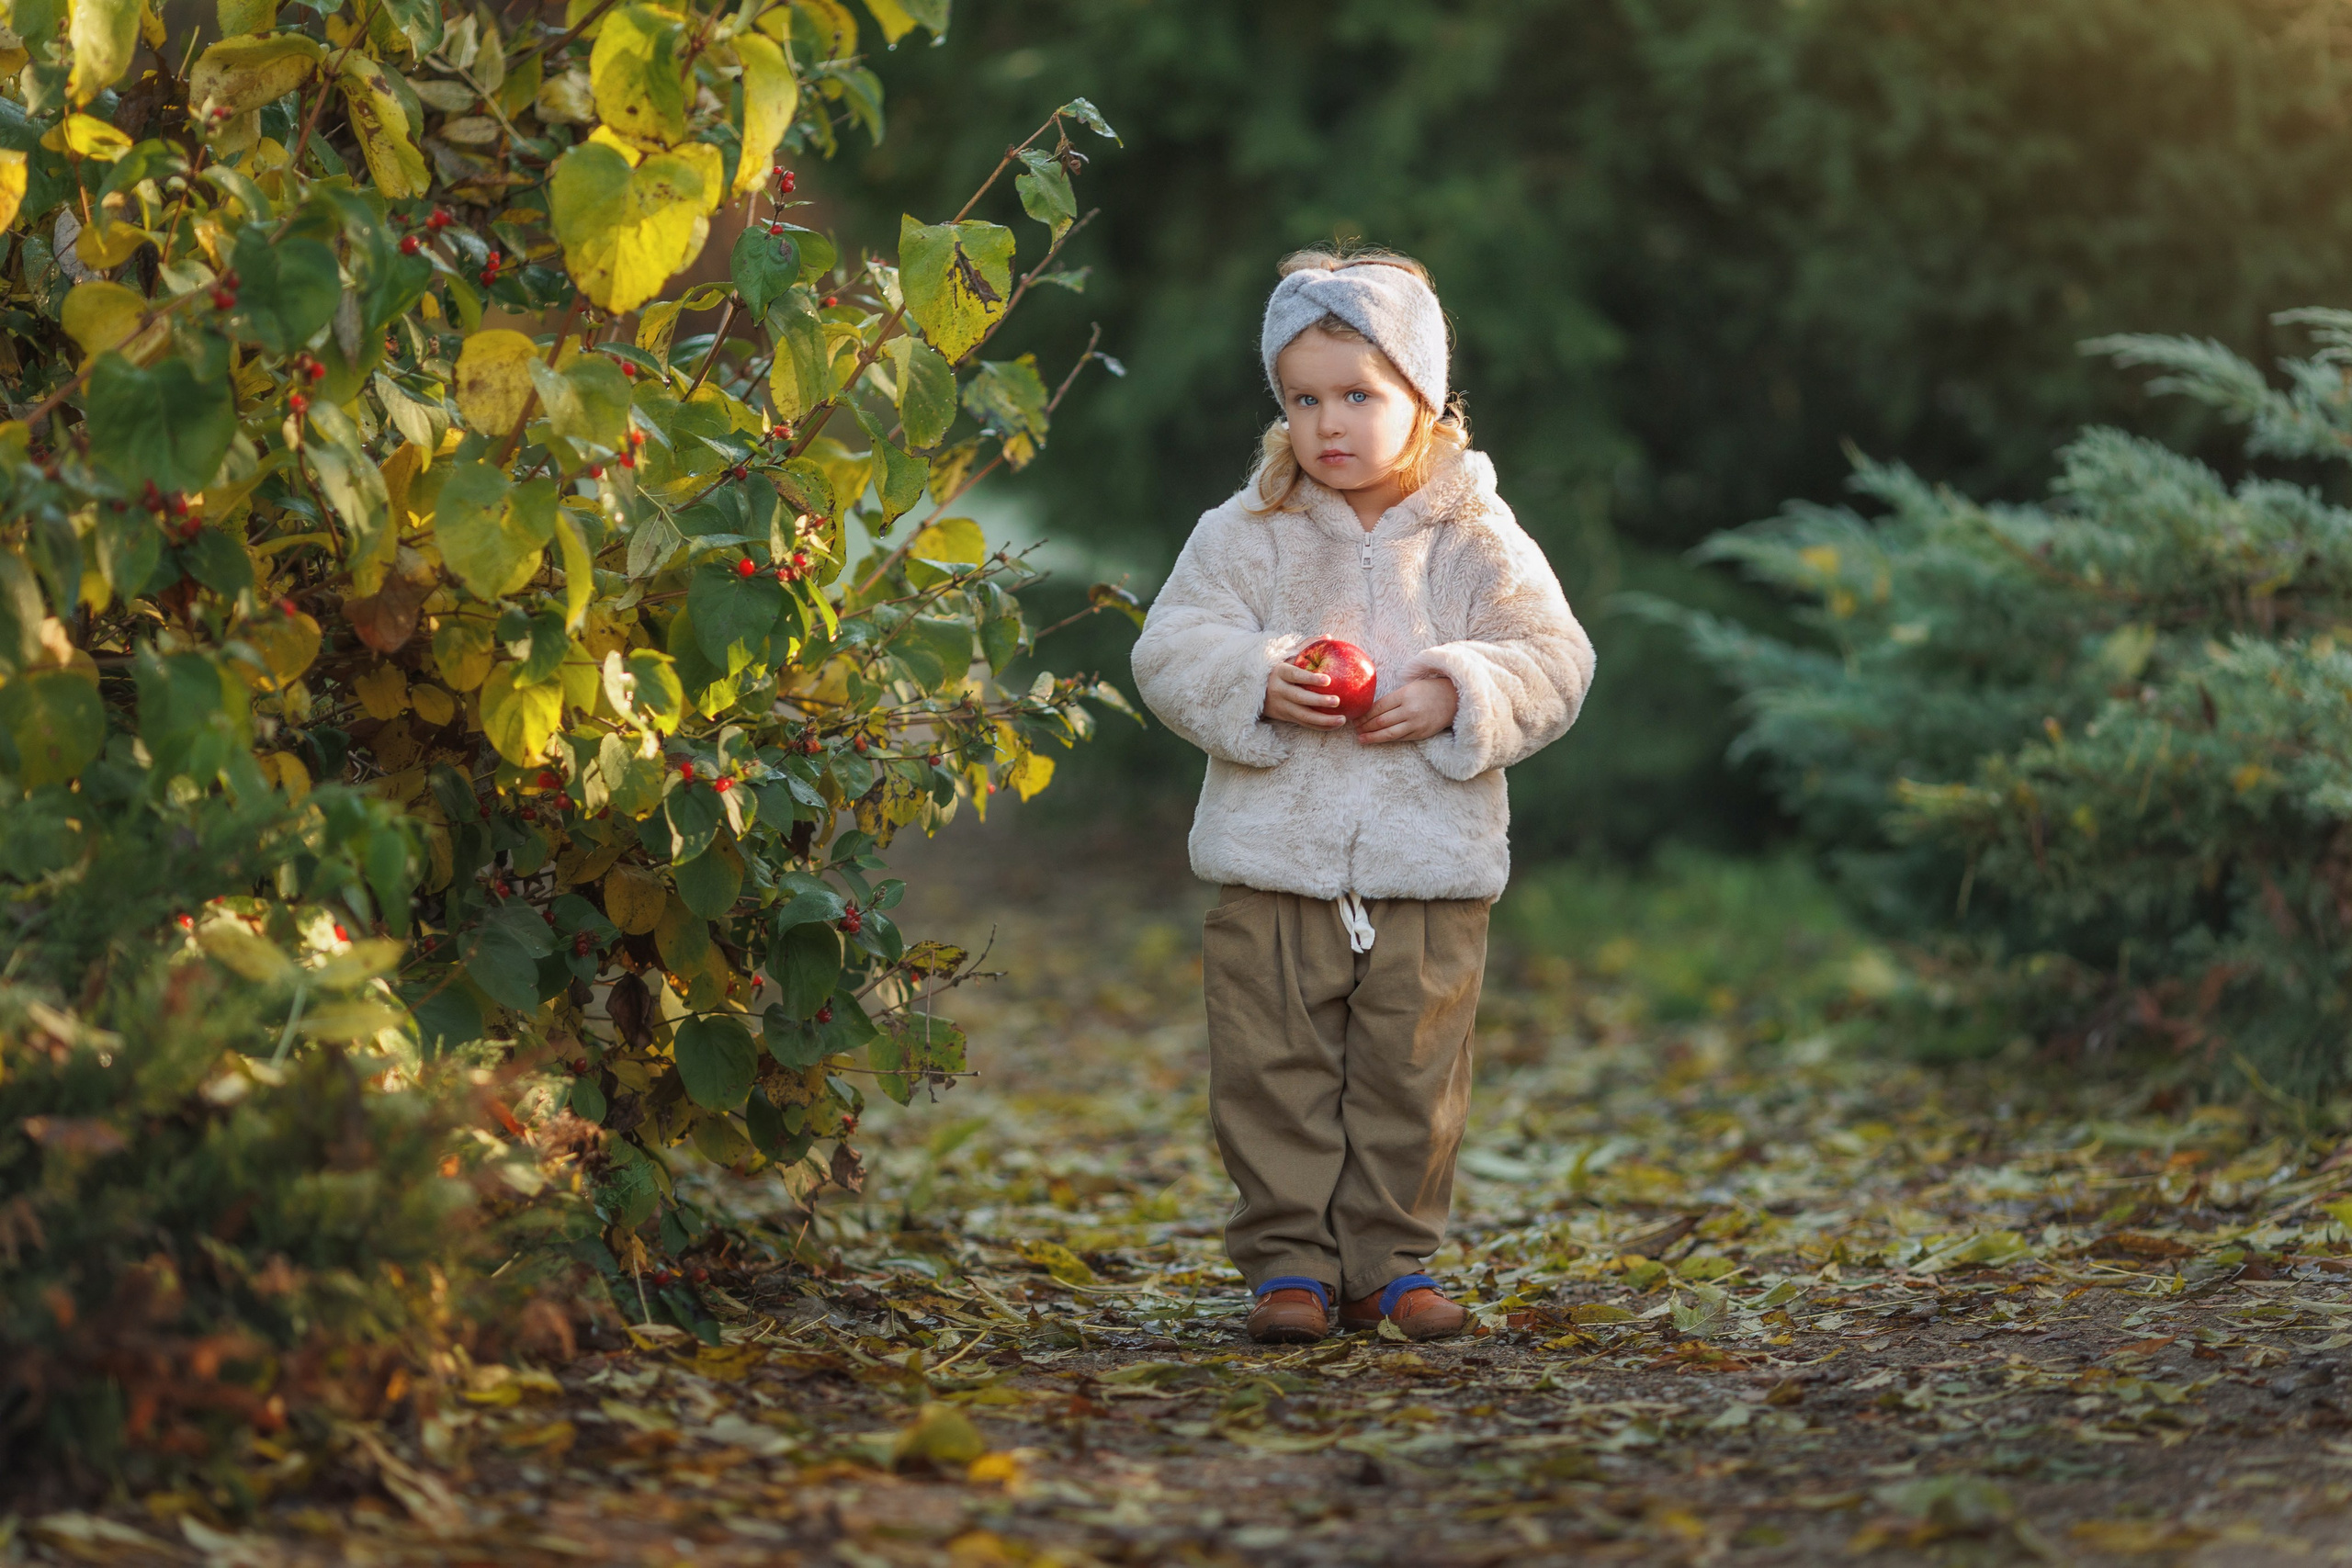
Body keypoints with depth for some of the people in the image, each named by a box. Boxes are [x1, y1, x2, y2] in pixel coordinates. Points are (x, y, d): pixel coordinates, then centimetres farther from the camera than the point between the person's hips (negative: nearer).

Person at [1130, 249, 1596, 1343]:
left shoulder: (1479, 543, 3)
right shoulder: (1245, 533, 3)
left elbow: (1554, 664, 1)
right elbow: (1171, 653, -1)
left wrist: (1458, 697, -16)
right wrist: (1256, 684, -19)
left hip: (1431, 878, 0)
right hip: (1276, 866, 0)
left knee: (1410, 1085, 6)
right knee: (1277, 1080, 2)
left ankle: (1389, 1262, 17)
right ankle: (1288, 1261, 11)